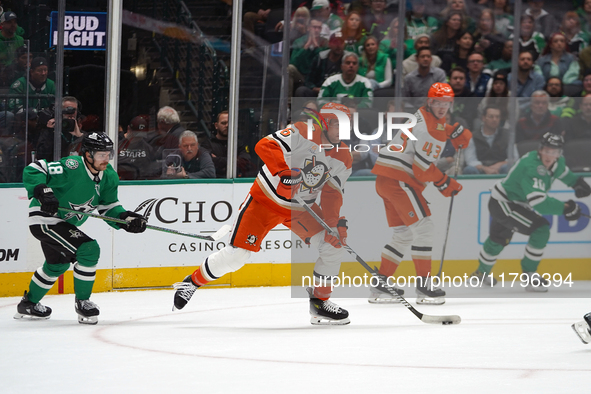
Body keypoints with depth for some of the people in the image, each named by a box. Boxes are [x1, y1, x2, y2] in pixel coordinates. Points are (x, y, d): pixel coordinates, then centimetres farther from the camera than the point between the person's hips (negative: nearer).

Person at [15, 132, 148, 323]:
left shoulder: (109, 177, -4)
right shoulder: (72, 167, -28)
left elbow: (108, 207, 4)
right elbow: (32, 171, -28)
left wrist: (125, 218, -14)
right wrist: (43, 192, -42)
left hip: (65, 223, 10)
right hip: (44, 219, -10)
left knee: (58, 264, 28)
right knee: (89, 250, -20)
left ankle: (28, 304, 48)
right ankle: (82, 302, -4)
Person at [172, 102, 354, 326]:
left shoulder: (342, 158, -3)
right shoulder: (304, 133, -22)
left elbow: (333, 196, 0)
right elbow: (265, 146, -34)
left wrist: (336, 222, -15)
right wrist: (283, 171, -48)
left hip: (301, 207, 6)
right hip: (266, 198, -6)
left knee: (333, 244, -9)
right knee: (236, 254, -10)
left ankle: (320, 301, 5)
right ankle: (193, 282, 13)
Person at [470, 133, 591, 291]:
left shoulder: (557, 162, -6)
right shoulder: (532, 166, -35)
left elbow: (562, 171, 21)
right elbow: (538, 201, -44)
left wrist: (577, 182, 6)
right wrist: (564, 208, -43)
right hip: (503, 204, -10)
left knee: (499, 238, 32)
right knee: (541, 230, -22)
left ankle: (482, 272, 58)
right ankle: (529, 276, -13)